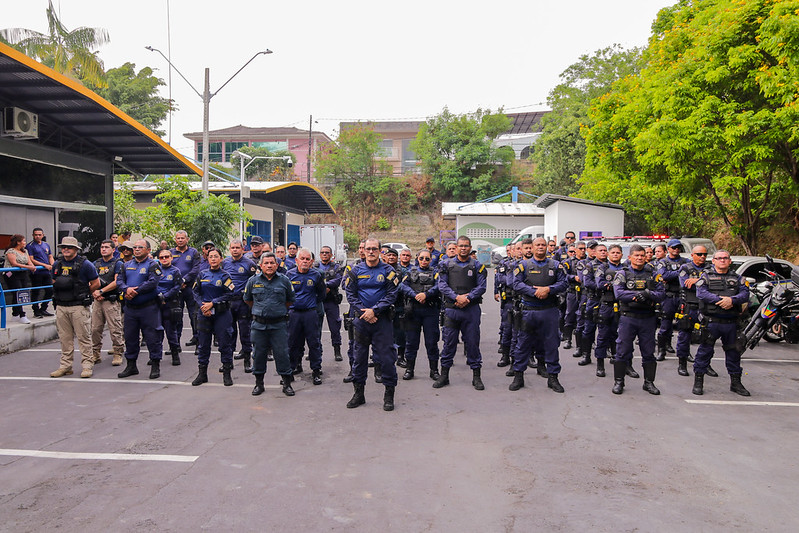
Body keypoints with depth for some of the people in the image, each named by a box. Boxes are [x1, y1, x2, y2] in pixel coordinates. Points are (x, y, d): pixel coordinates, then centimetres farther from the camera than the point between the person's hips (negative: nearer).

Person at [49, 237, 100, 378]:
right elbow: (55, 282, 25)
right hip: (61, 307, 5)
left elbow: (96, 283, -1)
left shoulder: (85, 264, -4)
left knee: (83, 337, -2)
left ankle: (87, 365, 3)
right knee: (65, 338, 10)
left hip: (79, 306, -5)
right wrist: (62, 294, 10)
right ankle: (66, 365, 18)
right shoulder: (57, 264, 11)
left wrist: (82, 294, 4)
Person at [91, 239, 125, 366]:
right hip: (97, 301, 5)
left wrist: (101, 291, -14)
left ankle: (118, 354, 4)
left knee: (115, 329, -4)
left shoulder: (117, 263, 0)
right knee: (95, 329, 6)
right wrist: (94, 292, -5)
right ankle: (95, 354, 16)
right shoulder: (96, 263, 16)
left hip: (112, 301, -5)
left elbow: (116, 282, -10)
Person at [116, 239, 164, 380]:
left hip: (148, 307, -5)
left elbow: (152, 283, -16)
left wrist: (135, 291, -17)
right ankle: (131, 365, 24)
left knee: (152, 337, -2)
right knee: (130, 337, 12)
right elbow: (119, 280, 7)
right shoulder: (127, 265, 15)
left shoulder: (153, 265, -3)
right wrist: (127, 289, -14)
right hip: (130, 308, 6)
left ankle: (155, 366, 8)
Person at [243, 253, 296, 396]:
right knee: (259, 353, 8)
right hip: (259, 324, 1)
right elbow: (247, 299, 19)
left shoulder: (284, 280, 2)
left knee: (282, 353, -1)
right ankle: (259, 383, 22)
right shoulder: (253, 281, 4)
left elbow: (291, 300, 15)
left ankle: (287, 383, 11)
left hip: (279, 324, -1)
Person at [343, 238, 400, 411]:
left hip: (382, 319, -2)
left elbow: (391, 295, -5)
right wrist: (363, 312, -10)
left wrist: (374, 310, -15)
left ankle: (389, 394, 10)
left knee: (386, 356, -2)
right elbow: (350, 294, 2)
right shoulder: (355, 271, 6)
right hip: (361, 319, 2)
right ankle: (358, 393, 21)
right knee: (359, 356, 8)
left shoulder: (388, 271, 1)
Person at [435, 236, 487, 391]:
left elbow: (481, 287, -1)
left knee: (472, 342, 3)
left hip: (471, 309, 0)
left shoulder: (477, 266, 6)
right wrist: (456, 297, -14)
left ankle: (476, 376, 14)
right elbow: (442, 285, 0)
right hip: (451, 309, 1)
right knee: (449, 342, 5)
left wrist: (467, 298, -15)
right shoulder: (447, 264, 7)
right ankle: (444, 375, 15)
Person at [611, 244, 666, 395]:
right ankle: (618, 382, 11)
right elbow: (619, 293, -12)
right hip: (628, 318, -2)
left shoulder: (653, 274, 8)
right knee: (623, 350, 1)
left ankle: (649, 382, 22)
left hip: (648, 318, 2)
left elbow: (661, 294, -1)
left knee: (648, 351, 9)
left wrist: (648, 294, -19)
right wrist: (638, 295, -22)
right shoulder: (622, 274, 2)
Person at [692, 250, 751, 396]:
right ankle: (698, 381, 9)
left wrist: (732, 300, -19)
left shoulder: (737, 278, 15)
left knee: (734, 351, 11)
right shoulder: (706, 276, 7)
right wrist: (720, 299, -20)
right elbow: (701, 293, -10)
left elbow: (745, 294, 0)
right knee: (705, 351, -1)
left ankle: (735, 382, 25)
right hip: (711, 321, -3)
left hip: (731, 322, 3)